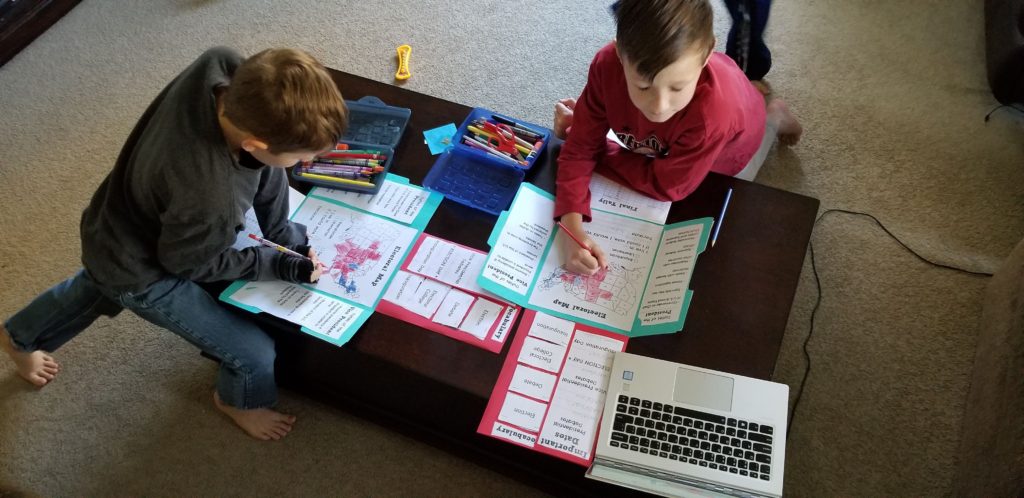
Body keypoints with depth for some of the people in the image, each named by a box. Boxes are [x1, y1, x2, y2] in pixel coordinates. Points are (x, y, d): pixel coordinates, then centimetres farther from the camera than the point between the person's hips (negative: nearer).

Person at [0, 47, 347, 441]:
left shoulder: (227, 69, -30)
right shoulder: (207, 200, -46)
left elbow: (263, 167, -10)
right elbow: (190, 263, -22)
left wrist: (285, 234, -8)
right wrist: (280, 266, -16)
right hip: (138, 268, -7)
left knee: (98, 284, 39)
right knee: (256, 354, 5)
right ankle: (239, 401, 40)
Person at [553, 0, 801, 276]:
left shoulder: (715, 110, -51)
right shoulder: (608, 65, -41)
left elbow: (665, 185, -35)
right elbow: (581, 147, -30)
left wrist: (576, 127, -28)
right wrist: (572, 227, -48)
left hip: (728, 151, -3)